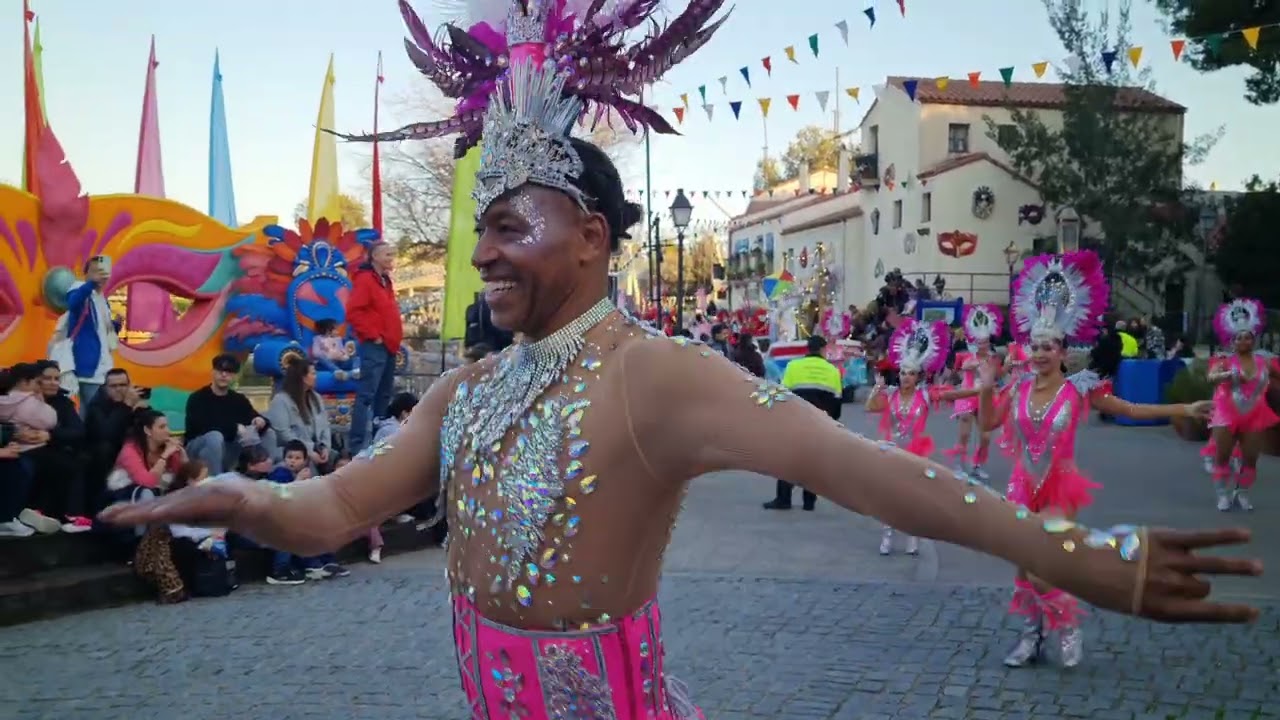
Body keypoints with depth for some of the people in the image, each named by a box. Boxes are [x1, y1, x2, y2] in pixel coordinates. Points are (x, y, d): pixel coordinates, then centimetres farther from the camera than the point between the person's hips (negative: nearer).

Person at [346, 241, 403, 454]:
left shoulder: (385, 281, 19)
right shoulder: (365, 279, -10)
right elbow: (353, 312, -19)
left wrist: (394, 337, 16)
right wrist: (373, 335, -16)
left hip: (388, 347, 10)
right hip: (374, 347, -10)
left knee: (384, 395, 14)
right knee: (367, 395, -12)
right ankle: (357, 444, -12)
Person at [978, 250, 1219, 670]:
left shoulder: (1079, 389, -8)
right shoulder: (1020, 388, 0)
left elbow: (1132, 410, -2)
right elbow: (988, 423, 9)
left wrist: (1186, 409, -6)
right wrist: (987, 390, -7)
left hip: (1059, 488, -3)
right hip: (1023, 487, 3)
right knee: (1025, 564, 6)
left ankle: (1066, 629, 16)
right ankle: (1032, 634, 20)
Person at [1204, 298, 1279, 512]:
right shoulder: (1225, 359, -7)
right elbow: (1211, 377, -27)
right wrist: (1230, 374, -41)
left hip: (1255, 416, 3)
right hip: (1227, 414, -3)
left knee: (1250, 459, 5)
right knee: (1222, 456, 0)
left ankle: (1242, 494, 19)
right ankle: (1223, 494, 10)